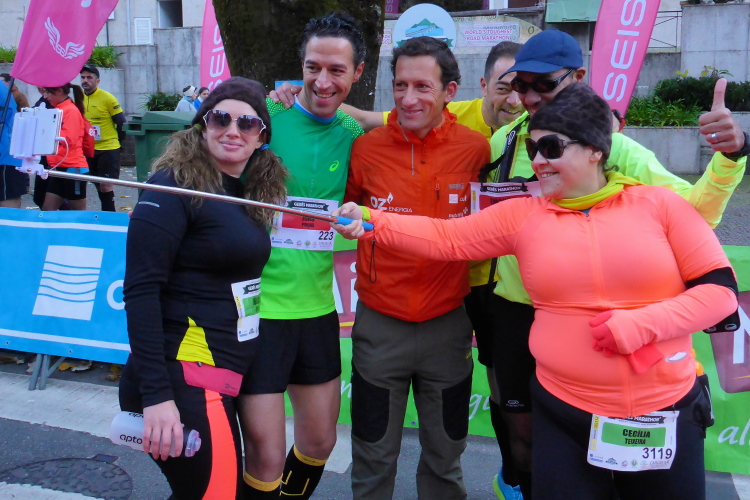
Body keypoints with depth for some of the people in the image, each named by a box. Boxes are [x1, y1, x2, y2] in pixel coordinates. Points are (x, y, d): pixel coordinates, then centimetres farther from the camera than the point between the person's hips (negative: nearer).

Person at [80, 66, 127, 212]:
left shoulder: (108, 98, -10)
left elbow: (121, 123, -6)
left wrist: (116, 142, 0)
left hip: (108, 149, -6)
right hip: (89, 150, 6)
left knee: (105, 185, -7)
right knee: (98, 185, 12)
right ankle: (106, 213, 23)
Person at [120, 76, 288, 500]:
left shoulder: (253, 192, 10)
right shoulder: (176, 186, -12)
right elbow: (141, 291, -17)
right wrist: (156, 395, -22)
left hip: (224, 375, 8)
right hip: (185, 379, -8)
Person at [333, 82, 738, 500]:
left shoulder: (659, 204, -4)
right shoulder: (521, 215, 0)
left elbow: (721, 288, -4)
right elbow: (445, 238, -5)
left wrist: (642, 323, -17)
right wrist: (370, 222, -18)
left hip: (667, 413, 0)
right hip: (564, 415, 0)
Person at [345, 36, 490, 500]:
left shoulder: (476, 148, -9)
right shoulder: (367, 148, -8)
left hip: (449, 323, 0)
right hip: (380, 324, 0)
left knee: (445, 456, 20)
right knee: (373, 459, 15)